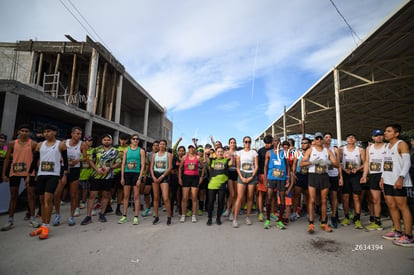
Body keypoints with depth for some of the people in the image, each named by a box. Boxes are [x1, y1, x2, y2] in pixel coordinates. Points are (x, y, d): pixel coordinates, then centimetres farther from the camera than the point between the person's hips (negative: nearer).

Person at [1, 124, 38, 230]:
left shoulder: (33, 144, -2)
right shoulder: (12, 143, 6)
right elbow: (7, 159, 10)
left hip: (29, 172, -3)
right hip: (14, 172, 3)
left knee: (31, 195, 0)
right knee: (13, 196, 10)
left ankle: (32, 219, 8)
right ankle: (10, 220, 20)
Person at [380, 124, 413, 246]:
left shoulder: (401, 144, -5)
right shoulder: (387, 146, 18)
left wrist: (401, 178, -23)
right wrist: (382, 177, 16)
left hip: (398, 181, -8)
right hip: (387, 181, 8)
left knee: (402, 206, -6)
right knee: (391, 206, 10)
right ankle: (398, 231, 20)